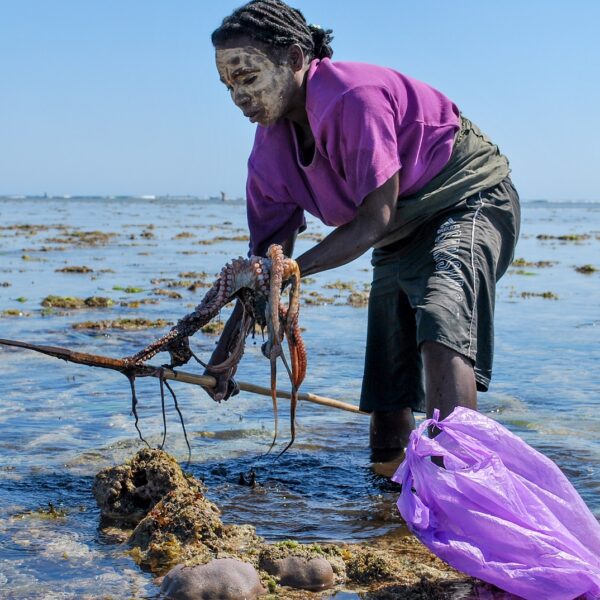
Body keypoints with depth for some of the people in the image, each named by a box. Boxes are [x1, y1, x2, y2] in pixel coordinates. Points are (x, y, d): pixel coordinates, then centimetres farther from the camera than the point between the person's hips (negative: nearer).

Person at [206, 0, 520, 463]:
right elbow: (269, 259, -1)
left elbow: (376, 220, -26)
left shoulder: (354, 96, -28)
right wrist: (226, 350, -9)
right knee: (386, 394, 7)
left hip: (470, 200, -8)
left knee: (439, 321, -36)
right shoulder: (271, 149, -4)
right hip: (401, 238, 8)